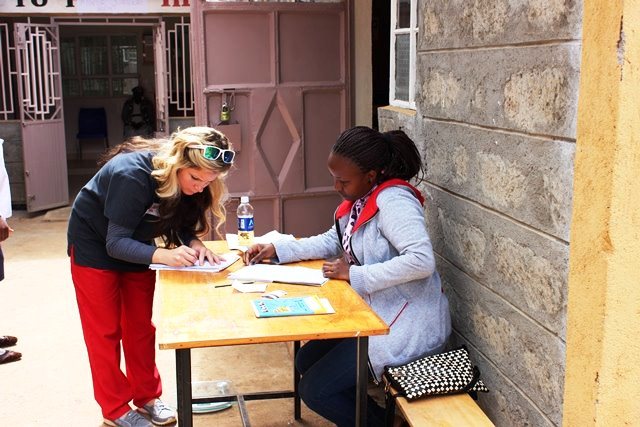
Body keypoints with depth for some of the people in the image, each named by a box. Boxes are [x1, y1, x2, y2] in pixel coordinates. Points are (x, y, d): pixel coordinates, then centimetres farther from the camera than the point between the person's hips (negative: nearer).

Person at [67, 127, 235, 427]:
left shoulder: (189, 180, -18)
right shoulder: (132, 174, -37)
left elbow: (183, 223, -6)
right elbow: (116, 242, -35)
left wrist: (194, 244, -28)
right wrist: (163, 256, -49)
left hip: (136, 247, 6)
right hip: (95, 245, -5)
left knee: (141, 326, 10)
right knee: (105, 331, 2)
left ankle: (146, 397, 24)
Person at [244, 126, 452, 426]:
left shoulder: (393, 200, -22)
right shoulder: (362, 198, 6)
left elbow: (421, 261, -34)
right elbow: (333, 241, 16)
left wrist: (354, 274, -25)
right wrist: (276, 249, 5)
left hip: (407, 322, -10)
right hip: (376, 312, 10)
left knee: (314, 390, -8)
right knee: (306, 361, 15)